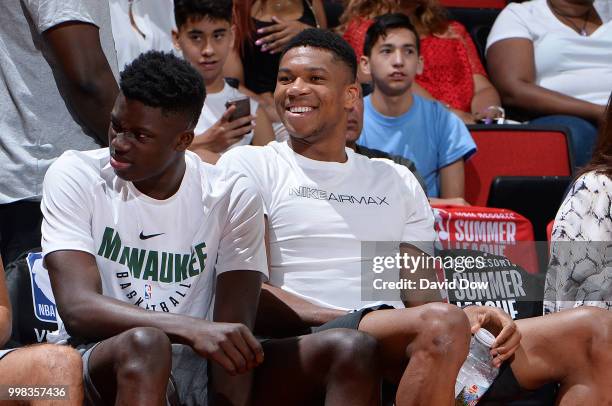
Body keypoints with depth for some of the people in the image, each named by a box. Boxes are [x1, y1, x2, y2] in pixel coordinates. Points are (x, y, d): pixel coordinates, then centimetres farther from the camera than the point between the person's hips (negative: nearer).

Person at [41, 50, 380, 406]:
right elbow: (78, 309, -17)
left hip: (197, 369, 3)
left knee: (351, 351, -16)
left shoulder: (232, 198, 1)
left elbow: (233, 330, -8)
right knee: (145, 343, -39)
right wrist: (192, 330, -32)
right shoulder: (75, 176, -4)